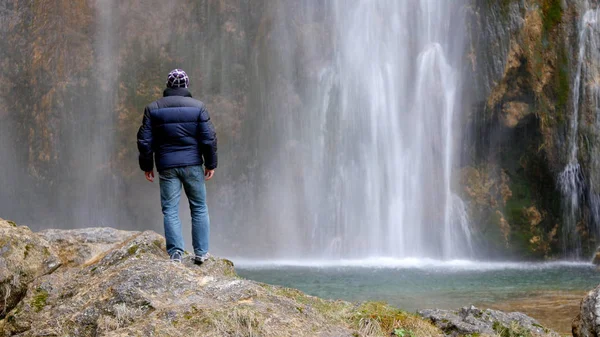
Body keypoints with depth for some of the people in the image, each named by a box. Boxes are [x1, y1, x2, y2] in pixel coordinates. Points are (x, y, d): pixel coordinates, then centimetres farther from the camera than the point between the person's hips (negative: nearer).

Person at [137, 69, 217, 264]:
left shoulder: (153, 109, 2)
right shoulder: (198, 107, -1)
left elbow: (144, 141, 1)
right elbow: (209, 138, -4)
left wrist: (147, 166, 11)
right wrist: (211, 164, 5)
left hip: (167, 166, 0)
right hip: (193, 164, 0)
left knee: (170, 210, 4)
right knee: (199, 208, 10)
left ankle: (176, 253, -5)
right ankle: (201, 252, 12)